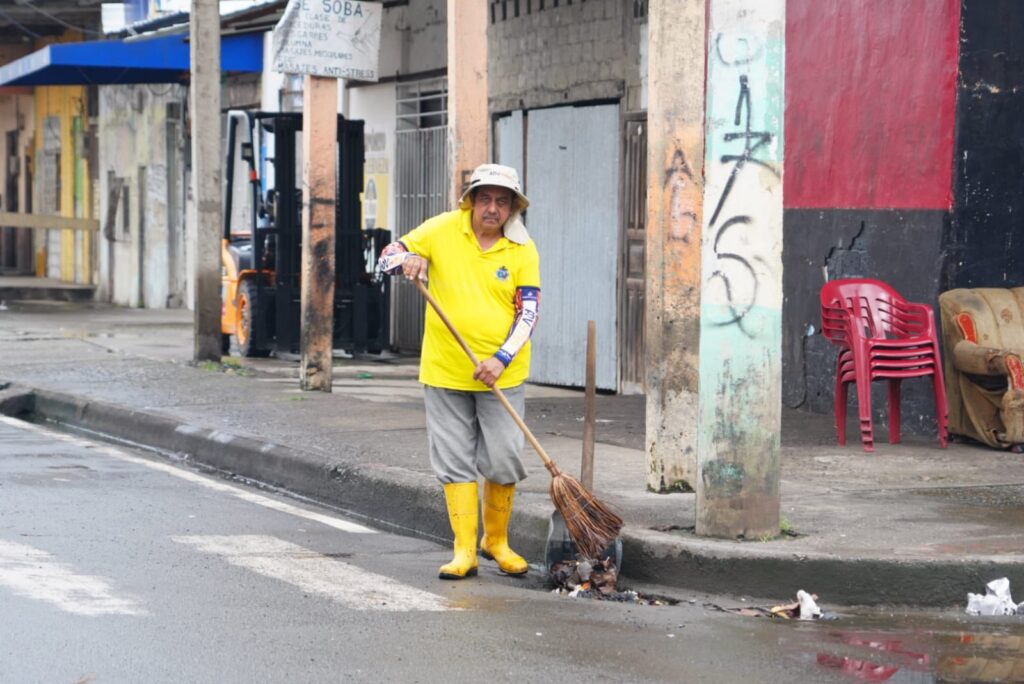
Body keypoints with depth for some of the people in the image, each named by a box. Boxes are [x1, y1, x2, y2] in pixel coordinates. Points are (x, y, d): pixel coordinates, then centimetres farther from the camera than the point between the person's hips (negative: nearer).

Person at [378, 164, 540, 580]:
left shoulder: (523, 250, -3)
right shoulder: (443, 229, -2)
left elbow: (528, 313, -4)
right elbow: (388, 256, 5)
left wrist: (502, 359, -17)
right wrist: (407, 259, -19)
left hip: (501, 374, -1)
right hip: (444, 372, 1)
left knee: (503, 462, 0)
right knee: (455, 462, 2)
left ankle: (496, 541, 20)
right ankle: (464, 550, 8)